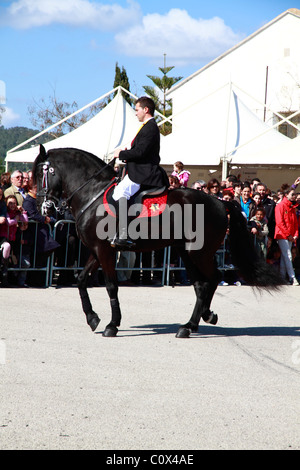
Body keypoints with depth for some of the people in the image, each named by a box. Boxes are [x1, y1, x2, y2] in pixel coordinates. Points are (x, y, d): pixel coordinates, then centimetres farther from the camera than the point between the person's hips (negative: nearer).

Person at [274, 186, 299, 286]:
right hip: (282, 235, -7)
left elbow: (295, 222, 17)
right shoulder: (280, 206, -7)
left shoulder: (292, 207, 16)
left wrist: (295, 235, 2)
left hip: (290, 237, 7)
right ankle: (292, 278, -15)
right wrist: (288, 235, -14)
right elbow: (279, 222, -13)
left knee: (284, 256, 8)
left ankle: (282, 277, 11)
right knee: (288, 256, -12)